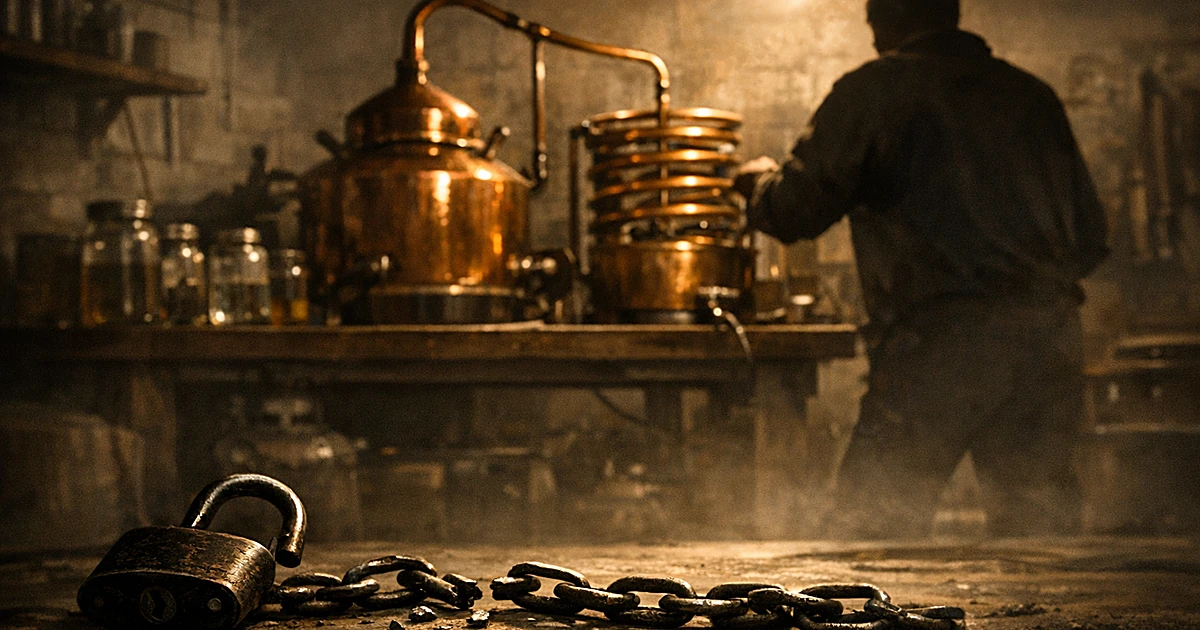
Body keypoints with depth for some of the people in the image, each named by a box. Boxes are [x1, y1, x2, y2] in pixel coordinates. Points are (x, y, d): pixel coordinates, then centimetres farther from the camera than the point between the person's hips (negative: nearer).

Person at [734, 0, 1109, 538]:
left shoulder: (872, 90, 4)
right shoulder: (1033, 94, 20)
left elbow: (796, 213, 2)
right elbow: (1090, 237, 20)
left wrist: (760, 183, 24)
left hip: (940, 339, -5)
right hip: (1052, 339, 6)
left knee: (871, 530, 2)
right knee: (1036, 533, 12)